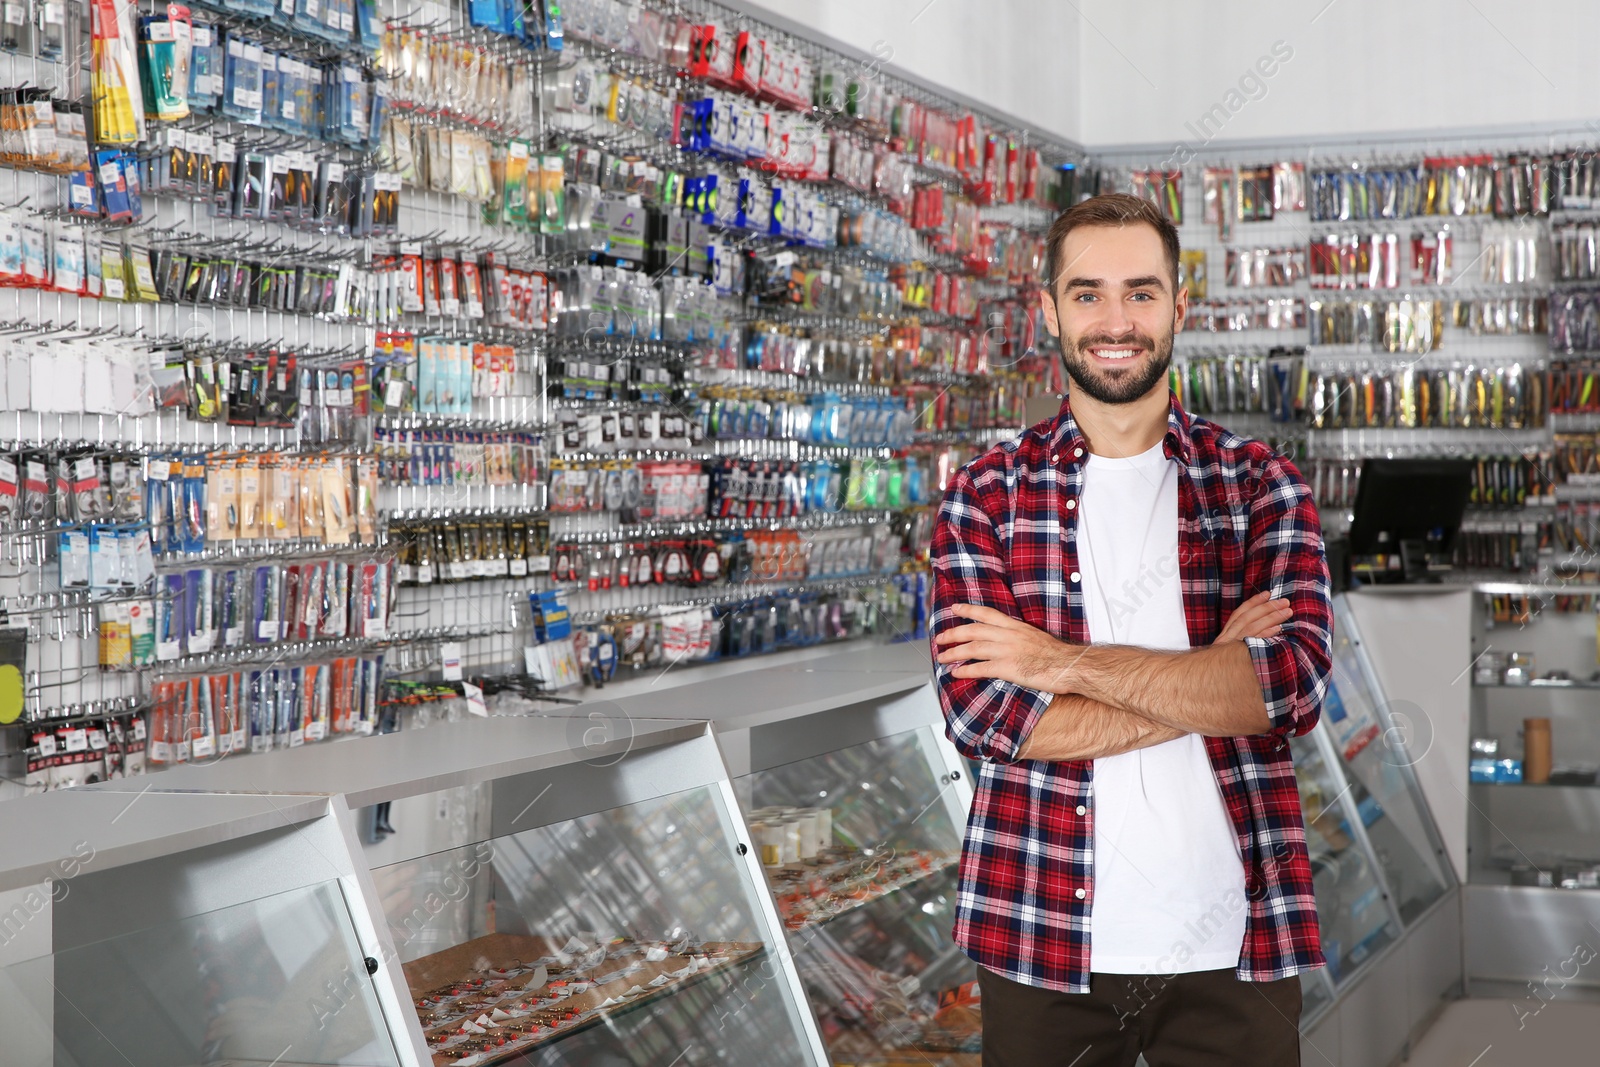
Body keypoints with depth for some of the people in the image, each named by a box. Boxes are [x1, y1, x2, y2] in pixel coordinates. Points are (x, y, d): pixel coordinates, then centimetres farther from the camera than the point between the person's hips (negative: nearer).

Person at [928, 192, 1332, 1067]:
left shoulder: (1259, 486, 3)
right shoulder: (987, 495, 2)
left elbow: (1293, 683, -12)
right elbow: (979, 710, -11)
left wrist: (1066, 663, -15)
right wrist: (1211, 680, -12)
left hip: (1231, 945, 1)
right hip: (1044, 944, 0)